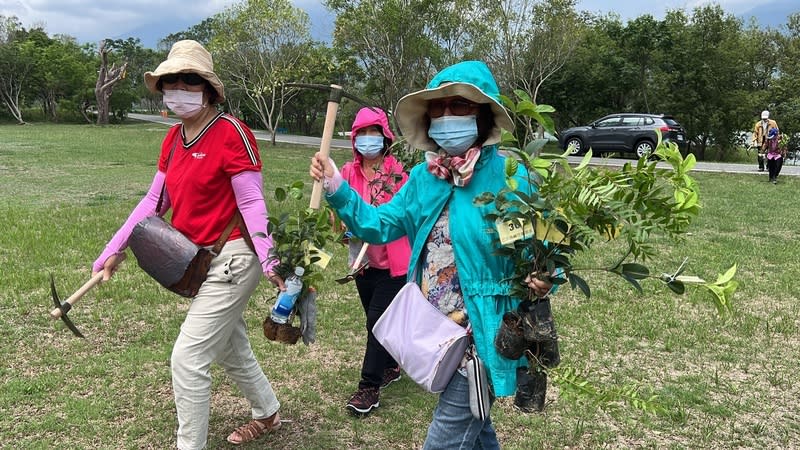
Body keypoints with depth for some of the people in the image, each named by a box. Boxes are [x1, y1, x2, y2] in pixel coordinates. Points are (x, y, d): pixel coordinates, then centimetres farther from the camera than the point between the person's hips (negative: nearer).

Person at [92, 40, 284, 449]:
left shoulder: (230, 132, -17)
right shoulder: (174, 138, 7)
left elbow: (251, 203, -19)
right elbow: (154, 200, 12)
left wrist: (269, 261, -28)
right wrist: (113, 250, 11)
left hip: (232, 260, -9)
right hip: (200, 261, 9)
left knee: (187, 358, -6)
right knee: (230, 350, 22)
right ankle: (267, 413, 45)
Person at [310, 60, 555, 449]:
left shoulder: (509, 176, -16)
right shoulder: (424, 177, 4)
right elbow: (380, 224, 5)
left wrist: (542, 280, -34)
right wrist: (336, 187, -4)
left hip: (482, 336, -7)